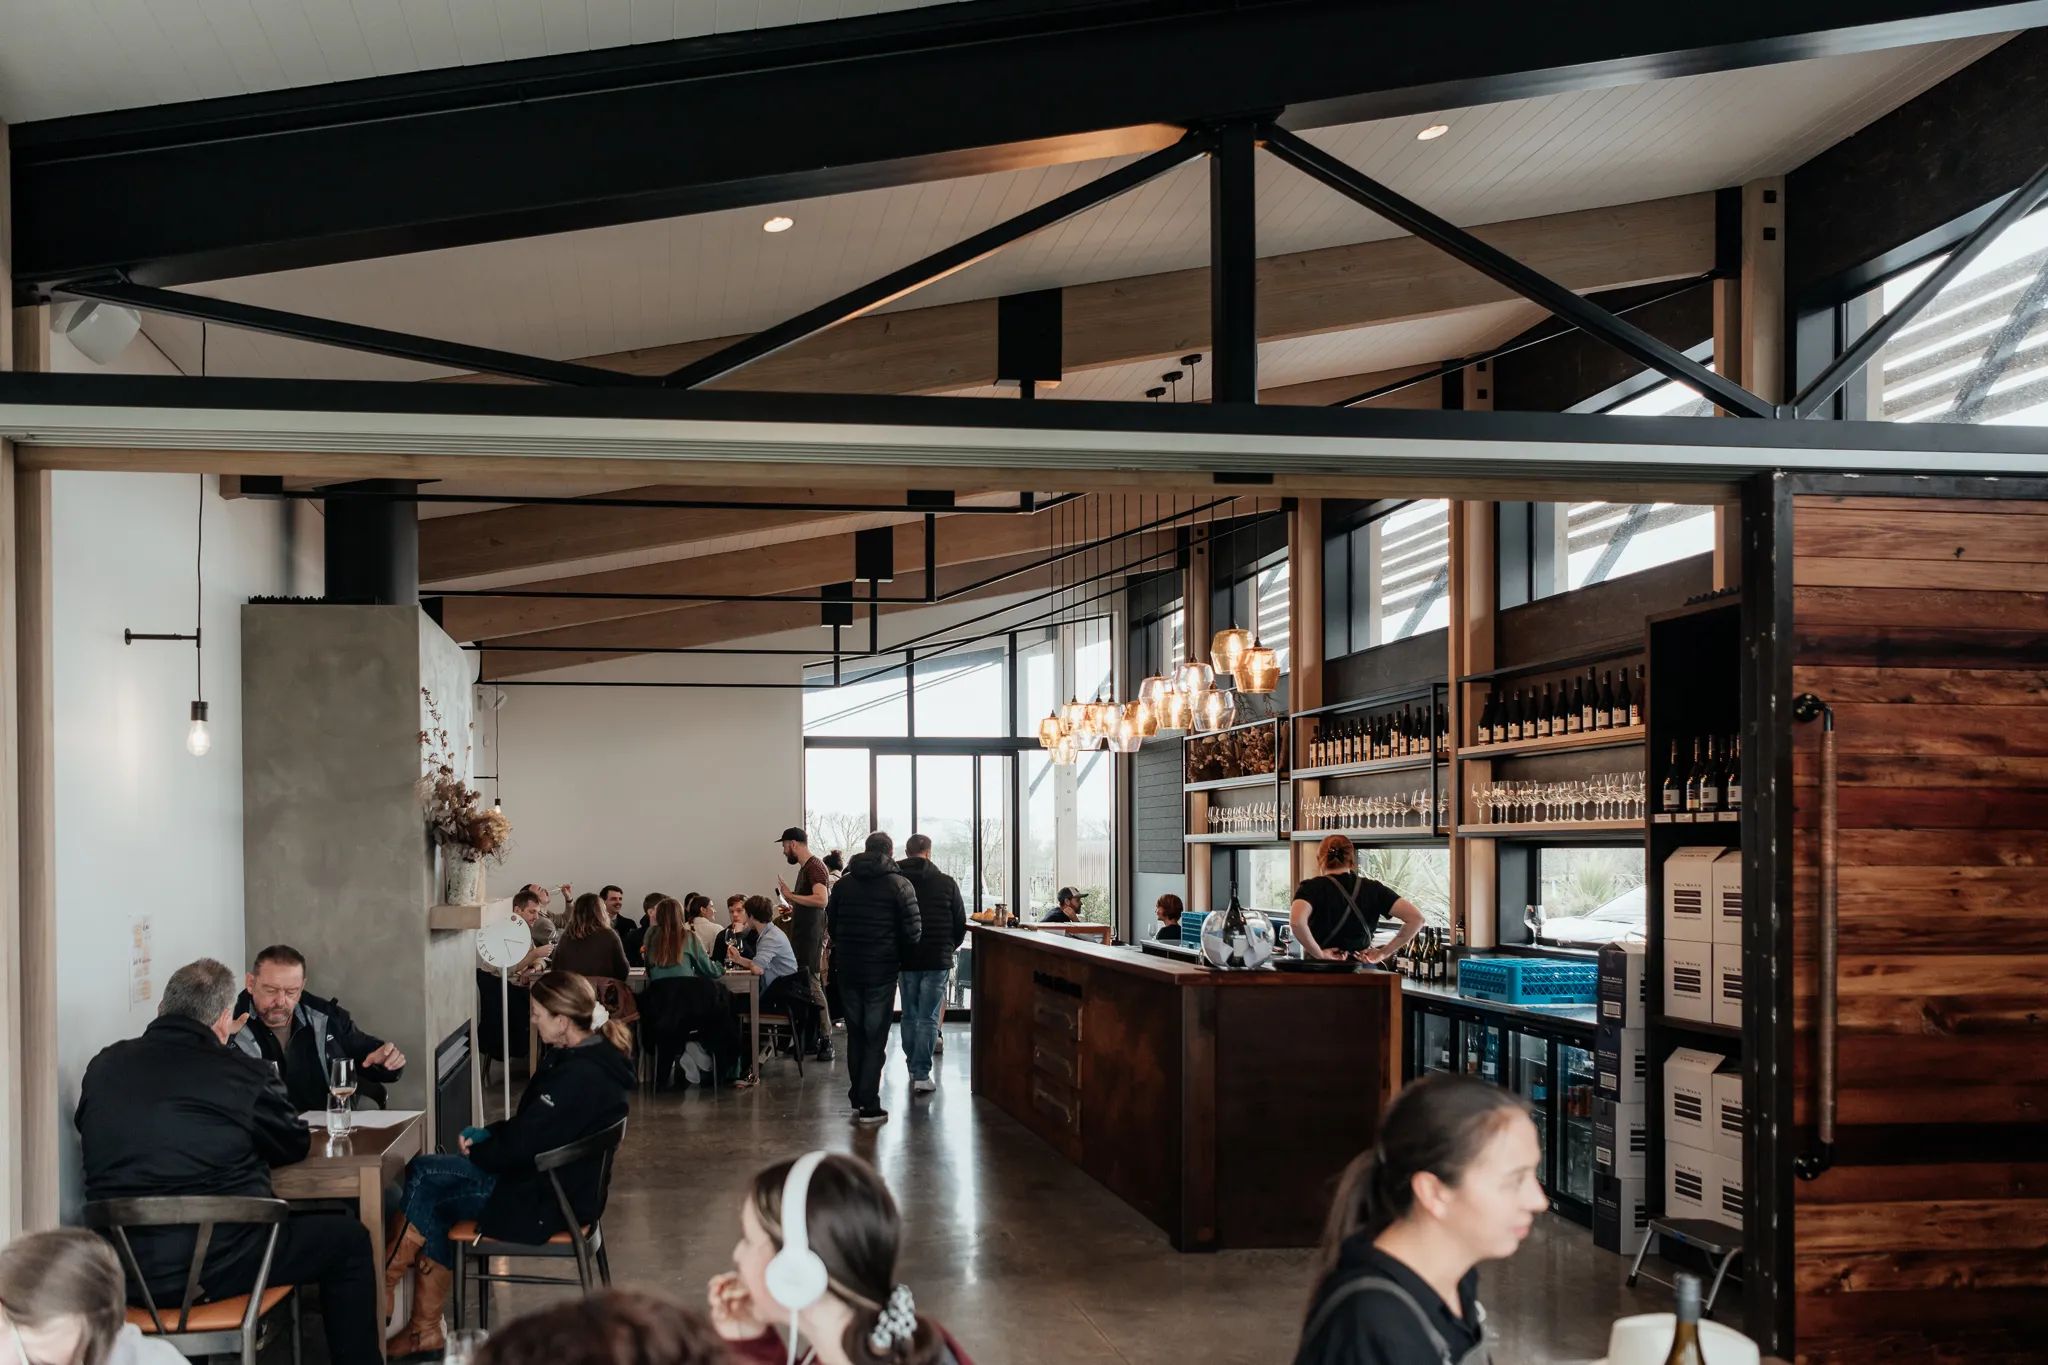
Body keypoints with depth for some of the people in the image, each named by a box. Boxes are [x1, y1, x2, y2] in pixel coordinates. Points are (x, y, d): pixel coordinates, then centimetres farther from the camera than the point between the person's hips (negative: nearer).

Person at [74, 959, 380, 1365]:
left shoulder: (104, 1065, 3)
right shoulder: (242, 1073, -9)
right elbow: (295, 1144, 7)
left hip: (122, 1272, 6)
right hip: (218, 1267, -6)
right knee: (349, 1240, 15)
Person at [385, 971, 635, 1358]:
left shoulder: (580, 1077, -26)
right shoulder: (584, 1057, 6)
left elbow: (522, 1145, -23)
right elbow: (529, 1124, 16)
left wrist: (475, 1152, -5)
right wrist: (486, 1136, 2)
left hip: (543, 1203, -9)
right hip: (545, 1179, 9)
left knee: (422, 1175, -6)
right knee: (432, 1208, 1)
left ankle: (380, 1290, 12)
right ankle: (426, 1330, 5)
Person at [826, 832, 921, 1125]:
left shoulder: (842, 884, 5)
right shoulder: (899, 885, -8)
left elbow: (830, 925, 10)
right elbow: (913, 931, -10)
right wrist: (897, 954, 8)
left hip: (847, 970, 4)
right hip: (881, 971, -4)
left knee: (855, 1035, 16)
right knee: (875, 1038, 2)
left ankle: (856, 1100, 19)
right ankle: (869, 1106, 0)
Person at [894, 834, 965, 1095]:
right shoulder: (946, 883, -5)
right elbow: (961, 924, 1)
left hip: (906, 959, 2)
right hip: (937, 960, -2)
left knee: (909, 1016, 16)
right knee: (928, 1019, 0)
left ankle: (913, 1069, 23)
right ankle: (922, 1075, -5)